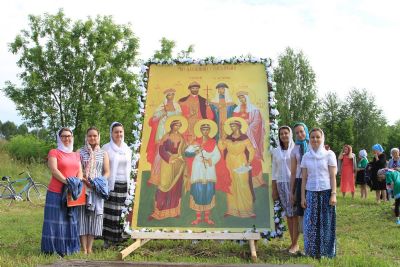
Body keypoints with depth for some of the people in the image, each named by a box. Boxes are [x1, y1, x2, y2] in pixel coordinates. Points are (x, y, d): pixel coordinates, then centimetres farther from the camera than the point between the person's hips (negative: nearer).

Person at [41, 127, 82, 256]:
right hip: (56, 193, -5)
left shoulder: (76, 155, 16)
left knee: (70, 220, 9)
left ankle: (67, 248, 18)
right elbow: (54, 170, -14)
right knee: (55, 220, -3)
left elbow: (80, 172, 10)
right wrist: (67, 181, -26)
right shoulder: (54, 152, 0)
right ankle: (52, 249, 3)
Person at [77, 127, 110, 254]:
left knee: (94, 216, 2)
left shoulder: (103, 153, 11)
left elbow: (107, 172, 8)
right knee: (82, 215, -4)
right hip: (83, 188, -2)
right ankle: (84, 249, 1)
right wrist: (85, 180, -15)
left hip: (98, 189, 2)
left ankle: (89, 248, 9)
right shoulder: (80, 152, 6)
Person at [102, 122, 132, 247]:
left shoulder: (127, 149, 13)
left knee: (122, 211, 3)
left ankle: (119, 236, 12)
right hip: (111, 184, -4)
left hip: (124, 185, 4)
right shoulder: (106, 148, 0)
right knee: (110, 211, -4)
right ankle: (108, 239, 3)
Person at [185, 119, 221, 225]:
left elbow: (217, 155, 0)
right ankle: (198, 217, 3)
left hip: (209, 170, 1)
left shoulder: (213, 143, 7)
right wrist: (195, 151, -23)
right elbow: (187, 152, -6)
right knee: (198, 192, -5)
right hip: (198, 170, -1)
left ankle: (207, 217, 9)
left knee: (208, 192, 0)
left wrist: (210, 161, -16)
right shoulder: (196, 142, 4)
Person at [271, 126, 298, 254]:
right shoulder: (276, 151, 9)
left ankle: (295, 244, 4)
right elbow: (274, 171, 11)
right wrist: (274, 190, 9)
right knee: (288, 214, 7)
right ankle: (293, 242, 15)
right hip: (281, 184, 3)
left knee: (295, 213, -4)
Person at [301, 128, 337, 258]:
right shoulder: (306, 156, 7)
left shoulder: (329, 154, 0)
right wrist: (303, 197, 2)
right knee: (311, 223, 3)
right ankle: (313, 251, 15)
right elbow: (304, 178, 7)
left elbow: (333, 176, -3)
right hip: (311, 193, 2)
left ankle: (326, 251, 15)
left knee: (326, 223, 3)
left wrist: (333, 194, -10)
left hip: (326, 192, -2)